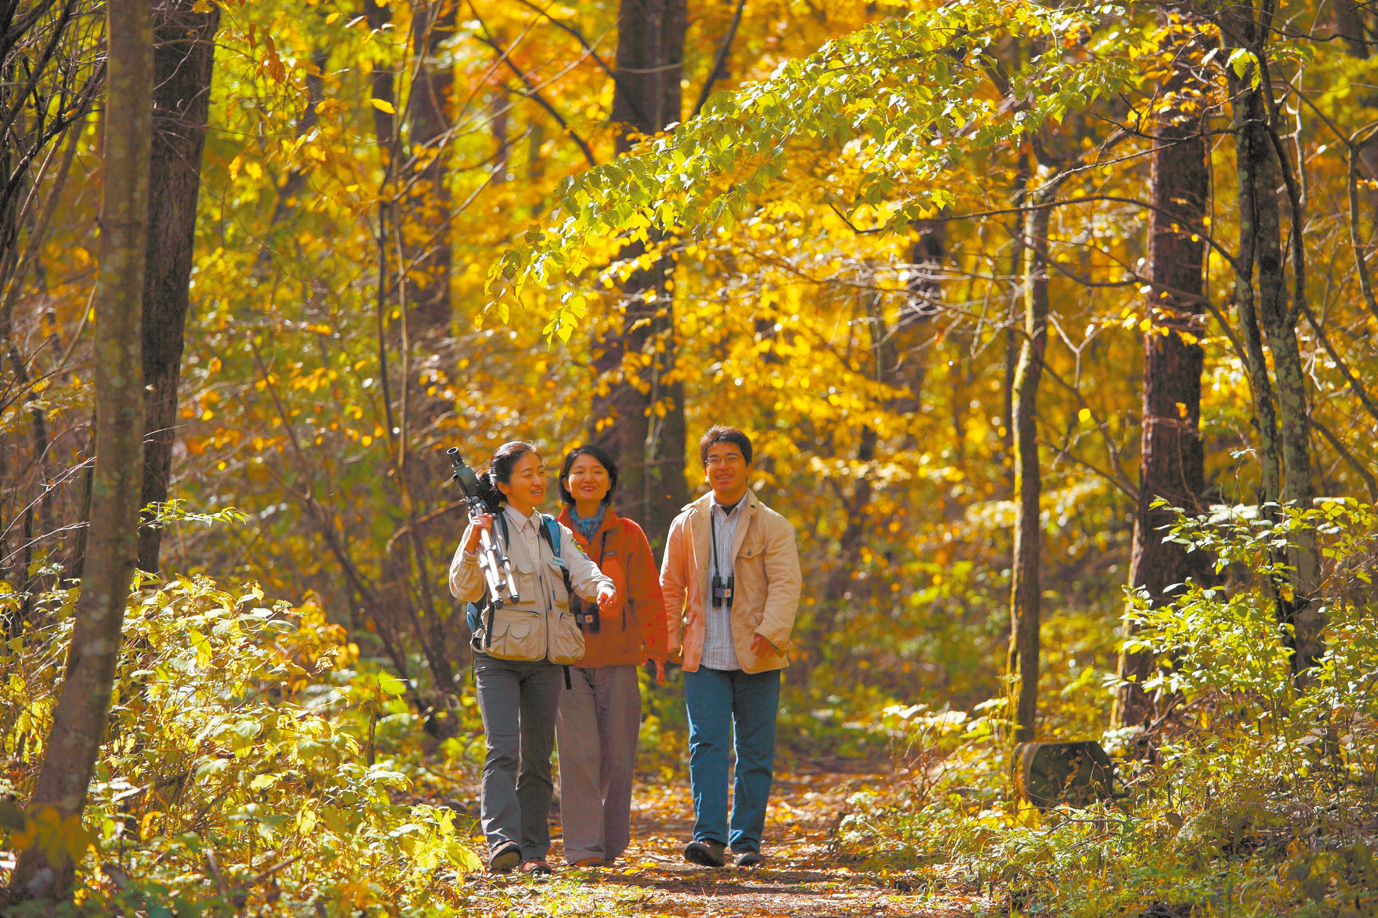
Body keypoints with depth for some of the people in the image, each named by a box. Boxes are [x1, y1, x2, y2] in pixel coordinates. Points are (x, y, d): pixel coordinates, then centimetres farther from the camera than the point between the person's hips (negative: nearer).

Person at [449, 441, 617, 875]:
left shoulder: (556, 533, 15)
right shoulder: (489, 528, 0)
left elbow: (583, 572, 0)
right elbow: (465, 590, -7)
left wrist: (602, 588, -22)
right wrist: (471, 546, -23)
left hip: (546, 660, 5)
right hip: (500, 656, -5)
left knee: (538, 757, 6)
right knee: (503, 750, -18)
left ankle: (534, 850, 10)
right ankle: (501, 841, -27)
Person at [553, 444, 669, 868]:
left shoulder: (628, 535, 7)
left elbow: (648, 597, 7)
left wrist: (656, 650, -1)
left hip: (617, 658, 1)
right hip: (566, 660, -1)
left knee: (617, 755, 1)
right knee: (579, 752, -11)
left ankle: (611, 843, 14)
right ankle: (583, 848, -11)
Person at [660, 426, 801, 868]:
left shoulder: (773, 527, 3)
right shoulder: (687, 524, 11)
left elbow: (785, 585, -8)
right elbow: (671, 587, 17)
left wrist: (770, 632, -23)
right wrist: (667, 640, 6)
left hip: (755, 659, -1)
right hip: (705, 658, 1)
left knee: (755, 752, 4)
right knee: (707, 744, -12)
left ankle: (747, 840, 13)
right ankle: (710, 838, -19)